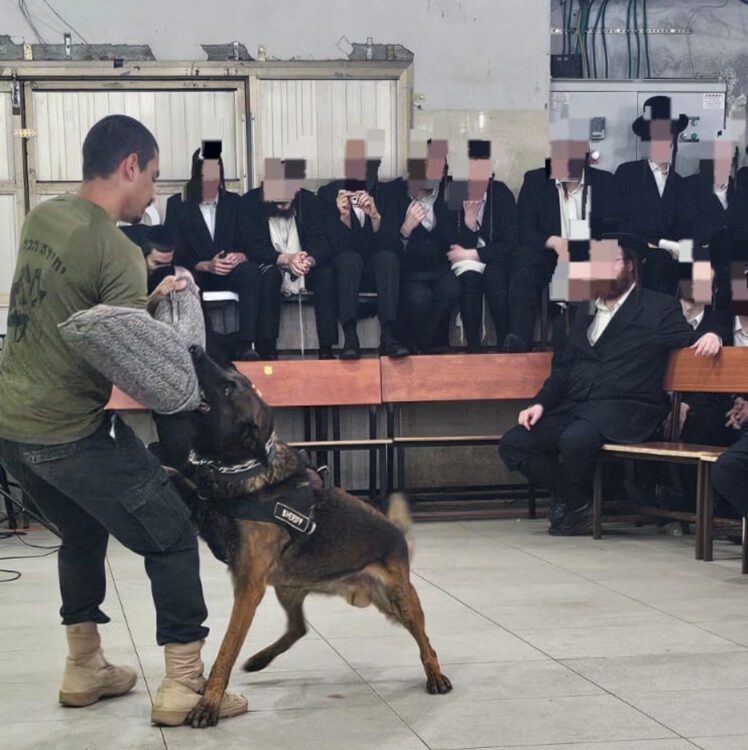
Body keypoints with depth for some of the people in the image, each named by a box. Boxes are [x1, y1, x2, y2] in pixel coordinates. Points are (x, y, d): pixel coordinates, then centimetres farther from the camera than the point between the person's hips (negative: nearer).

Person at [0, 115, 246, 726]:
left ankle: (84, 669, 32)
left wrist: (148, 297, 14)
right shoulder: (118, 251, -18)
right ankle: (184, 684, 4)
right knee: (171, 536, 3)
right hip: (73, 434, -8)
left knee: (81, 534, 26)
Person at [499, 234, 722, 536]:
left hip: (627, 409, -6)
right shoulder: (584, 309, 21)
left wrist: (711, 335, -22)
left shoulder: (659, 307, 5)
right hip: (575, 408, 7)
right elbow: (563, 366, 22)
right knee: (512, 444, -11)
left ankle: (576, 507, -5)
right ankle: (574, 500, 1)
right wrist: (541, 403, 7)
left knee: (576, 439, -36)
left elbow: (691, 342, 3)